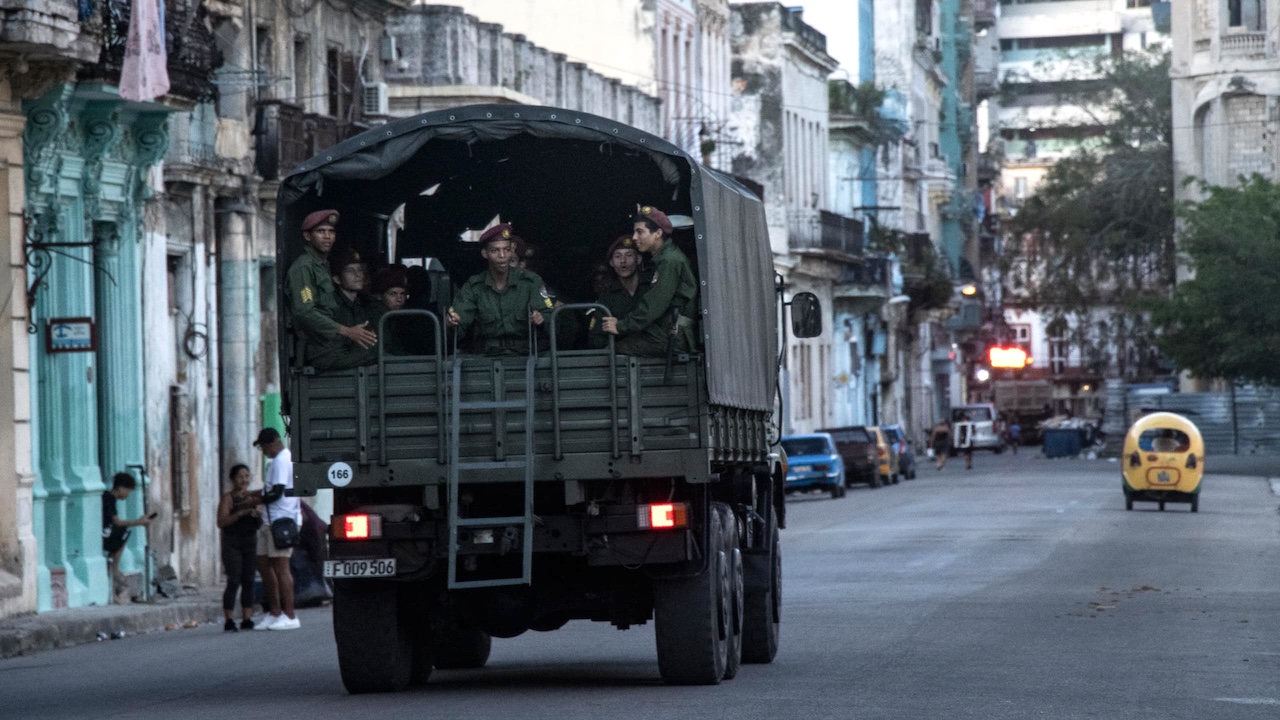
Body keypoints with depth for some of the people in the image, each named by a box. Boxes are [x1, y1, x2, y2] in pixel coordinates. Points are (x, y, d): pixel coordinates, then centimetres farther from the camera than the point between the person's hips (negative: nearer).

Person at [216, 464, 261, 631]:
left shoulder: (252, 497, 14)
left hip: (250, 542, 5)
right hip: (232, 543, -5)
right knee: (234, 582, -9)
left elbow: (260, 523, 20)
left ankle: (247, 619, 5)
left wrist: (256, 515, -2)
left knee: (248, 581, 2)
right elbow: (221, 522, -14)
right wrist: (240, 513, -23)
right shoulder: (228, 498, -3)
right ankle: (228, 621, -7)